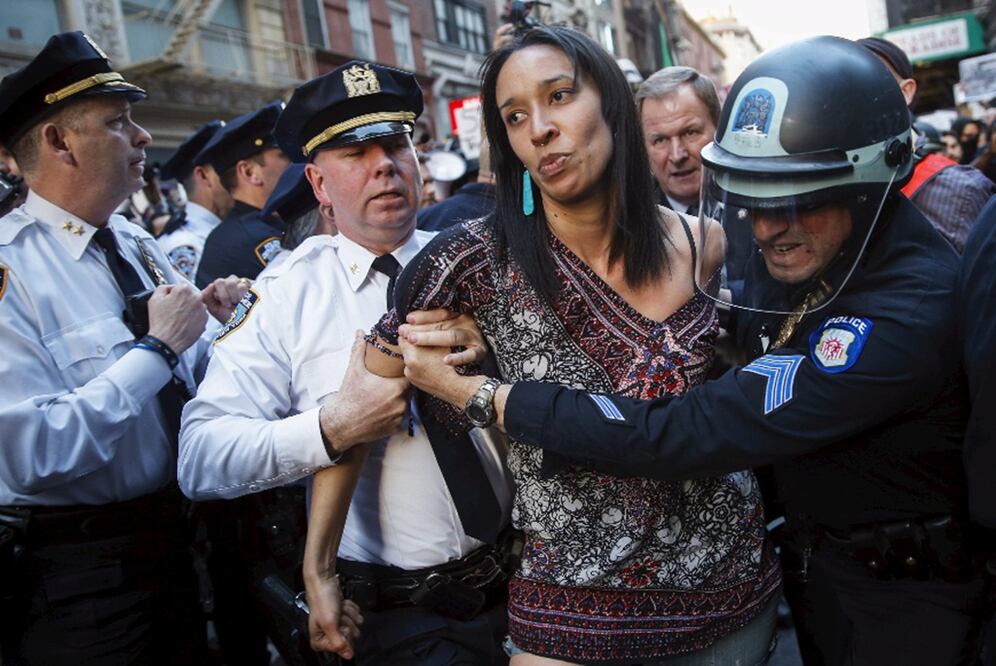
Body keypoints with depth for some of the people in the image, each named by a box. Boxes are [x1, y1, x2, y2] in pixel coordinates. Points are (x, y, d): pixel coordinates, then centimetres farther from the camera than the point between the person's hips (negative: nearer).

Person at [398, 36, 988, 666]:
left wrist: (475, 391, -32)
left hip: (898, 598, -5)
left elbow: (688, 433, -37)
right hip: (808, 557, 6)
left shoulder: (909, 311, -34)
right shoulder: (790, 244, -10)